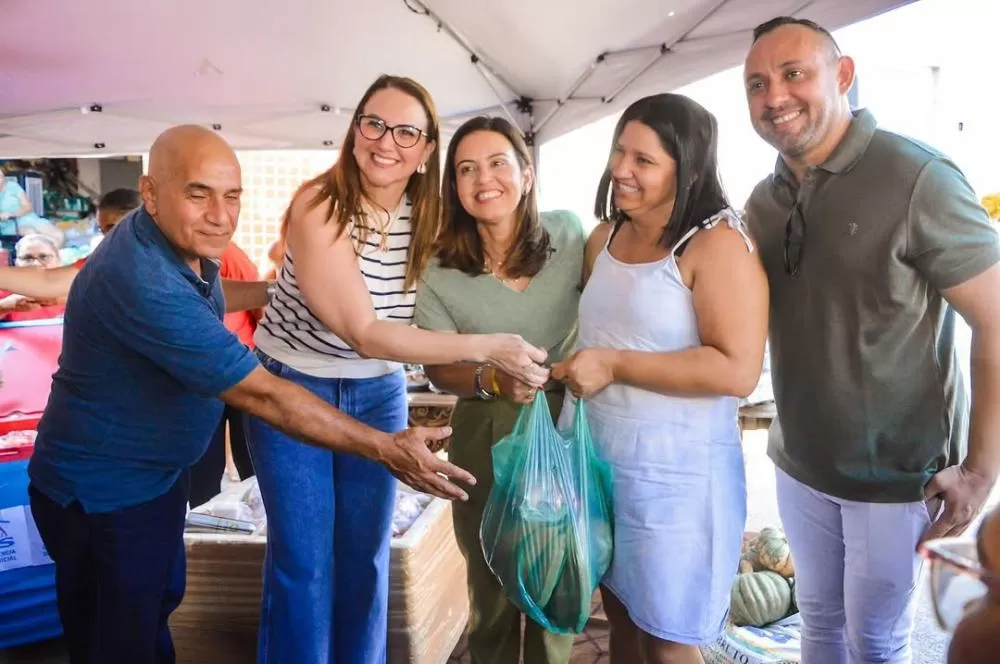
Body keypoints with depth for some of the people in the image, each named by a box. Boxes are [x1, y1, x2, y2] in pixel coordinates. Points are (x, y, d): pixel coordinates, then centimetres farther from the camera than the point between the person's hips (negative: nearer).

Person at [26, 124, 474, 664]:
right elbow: (261, 395, -35)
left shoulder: (177, 241, -5)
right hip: (101, 494, -9)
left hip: (159, 472, 9)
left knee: (160, 599, 27)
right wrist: (387, 449, -32)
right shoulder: (143, 284, -35)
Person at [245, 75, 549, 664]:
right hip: (294, 388, -4)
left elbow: (430, 316, -2)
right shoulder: (320, 207, -23)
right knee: (303, 560, 3)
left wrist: (495, 371, -20)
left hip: (379, 395, 4)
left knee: (367, 555, 13)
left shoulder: (427, 215, -7)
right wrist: (485, 347, -36)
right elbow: (364, 332, -29)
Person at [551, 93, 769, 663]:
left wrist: (615, 365, -21)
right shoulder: (605, 236, 8)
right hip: (596, 456, 7)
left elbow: (737, 370, -23)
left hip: (675, 471, -7)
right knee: (621, 614, 20)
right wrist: (570, 368, 6)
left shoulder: (718, 243, -15)